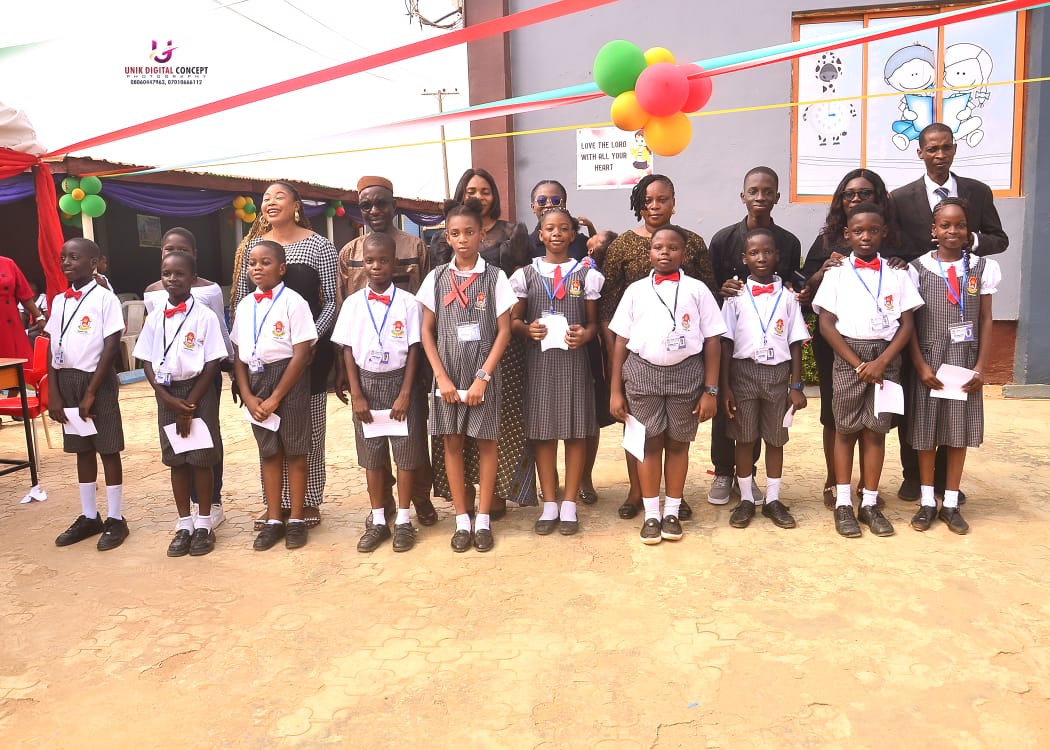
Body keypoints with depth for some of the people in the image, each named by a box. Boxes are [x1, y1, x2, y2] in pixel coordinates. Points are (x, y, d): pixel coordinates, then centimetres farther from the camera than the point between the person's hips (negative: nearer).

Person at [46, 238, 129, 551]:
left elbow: (111, 347, -12)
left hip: (96, 380, -6)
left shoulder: (105, 299, -8)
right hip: (66, 381, 6)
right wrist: (53, 393, 2)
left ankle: (115, 519, 11)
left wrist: (91, 393, -13)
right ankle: (89, 516, 24)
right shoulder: (59, 301, 9)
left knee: (108, 449, 1)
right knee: (82, 450, 13)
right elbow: (52, 349, 9)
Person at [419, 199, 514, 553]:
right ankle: (462, 520, 17)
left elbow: (504, 331, -4)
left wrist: (482, 377, -11)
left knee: (485, 441, 5)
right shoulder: (436, 278, 3)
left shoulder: (494, 277, -2)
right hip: (447, 373, 2)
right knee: (452, 442, 5)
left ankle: (483, 520, 16)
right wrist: (442, 377, -6)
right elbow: (427, 331, 3)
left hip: (484, 373, -2)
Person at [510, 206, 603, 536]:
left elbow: (593, 322, 7)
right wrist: (528, 329, -14)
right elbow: (514, 320, 8)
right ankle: (549, 504, 17)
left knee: (576, 431, 3)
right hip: (539, 359, 0)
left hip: (574, 359, 0)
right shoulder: (527, 274, 5)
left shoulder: (585, 274, 5)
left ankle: (569, 504, 15)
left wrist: (585, 335, -15)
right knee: (542, 431, 4)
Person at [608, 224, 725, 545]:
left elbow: (712, 342, 1)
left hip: (686, 373, 0)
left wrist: (710, 390, -4)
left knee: (678, 444, 8)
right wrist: (615, 390, 1)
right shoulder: (636, 290, 5)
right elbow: (621, 341, 4)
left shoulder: (697, 289, 2)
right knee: (649, 444, 6)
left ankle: (672, 512, 22)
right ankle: (651, 514, 17)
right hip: (642, 371, 1)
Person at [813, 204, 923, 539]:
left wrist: (881, 362, -11)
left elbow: (907, 324, 2)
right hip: (847, 356, -1)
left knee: (876, 430, 4)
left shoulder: (897, 273, 6)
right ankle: (843, 504, 11)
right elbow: (826, 324, -4)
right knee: (845, 429, 3)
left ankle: (870, 503, 14)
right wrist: (858, 363, -10)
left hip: (886, 357, 2)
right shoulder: (836, 272, 1)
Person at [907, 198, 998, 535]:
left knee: (960, 431, 7)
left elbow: (985, 320, 4)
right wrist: (921, 365, -10)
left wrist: (980, 367, -3)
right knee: (926, 431, 4)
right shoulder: (918, 268, -2)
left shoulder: (981, 268, 4)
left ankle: (950, 504, 18)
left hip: (966, 361, 2)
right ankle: (927, 502, 16)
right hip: (929, 361, -2)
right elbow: (909, 322, -2)